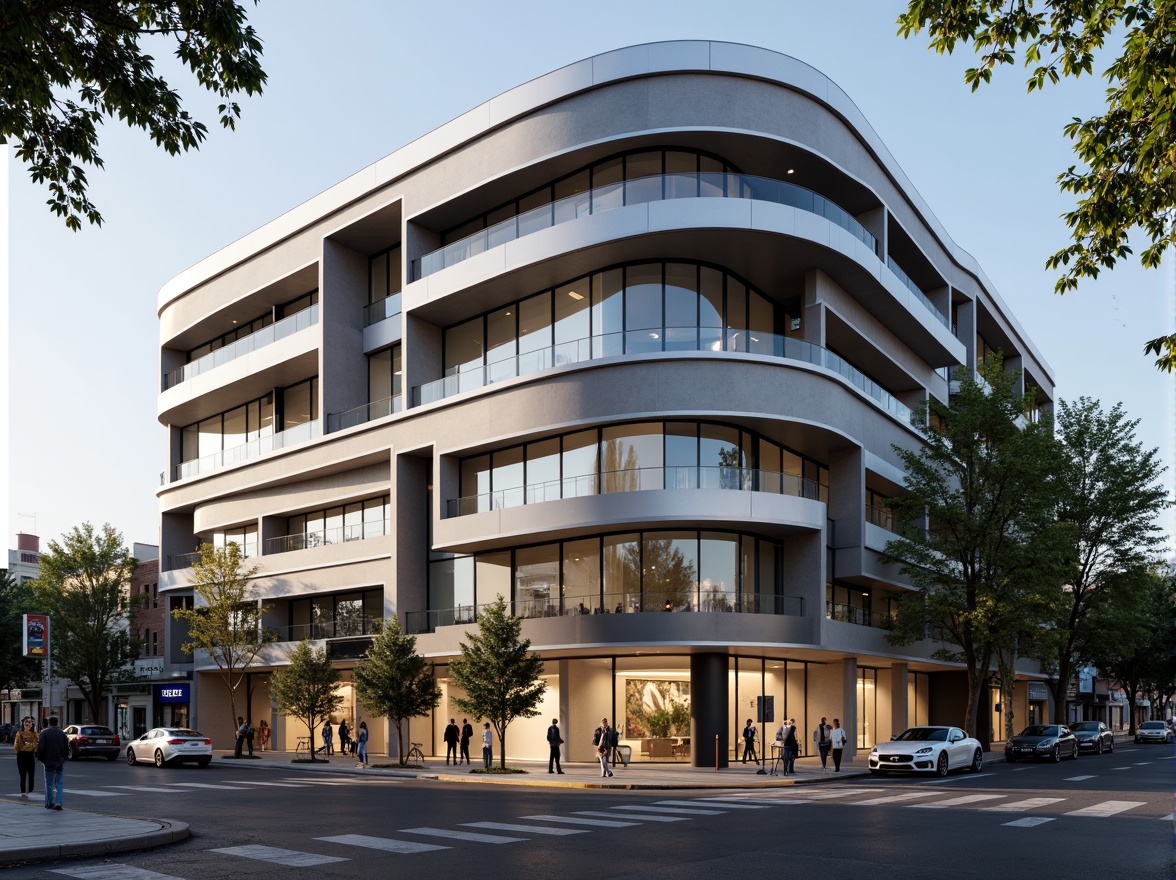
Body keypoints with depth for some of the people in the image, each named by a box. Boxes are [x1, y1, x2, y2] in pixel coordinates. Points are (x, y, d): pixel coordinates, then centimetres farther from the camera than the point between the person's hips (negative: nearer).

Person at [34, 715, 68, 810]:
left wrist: (39, 758, 4)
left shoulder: (44, 733, -5)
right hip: (60, 761, 3)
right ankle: (58, 803, -3)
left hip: (49, 762, -3)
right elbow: (67, 748, 8)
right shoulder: (62, 733, 6)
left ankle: (50, 803, 11)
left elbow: (40, 748, -11)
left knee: (49, 784, 7)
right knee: (59, 783, 6)